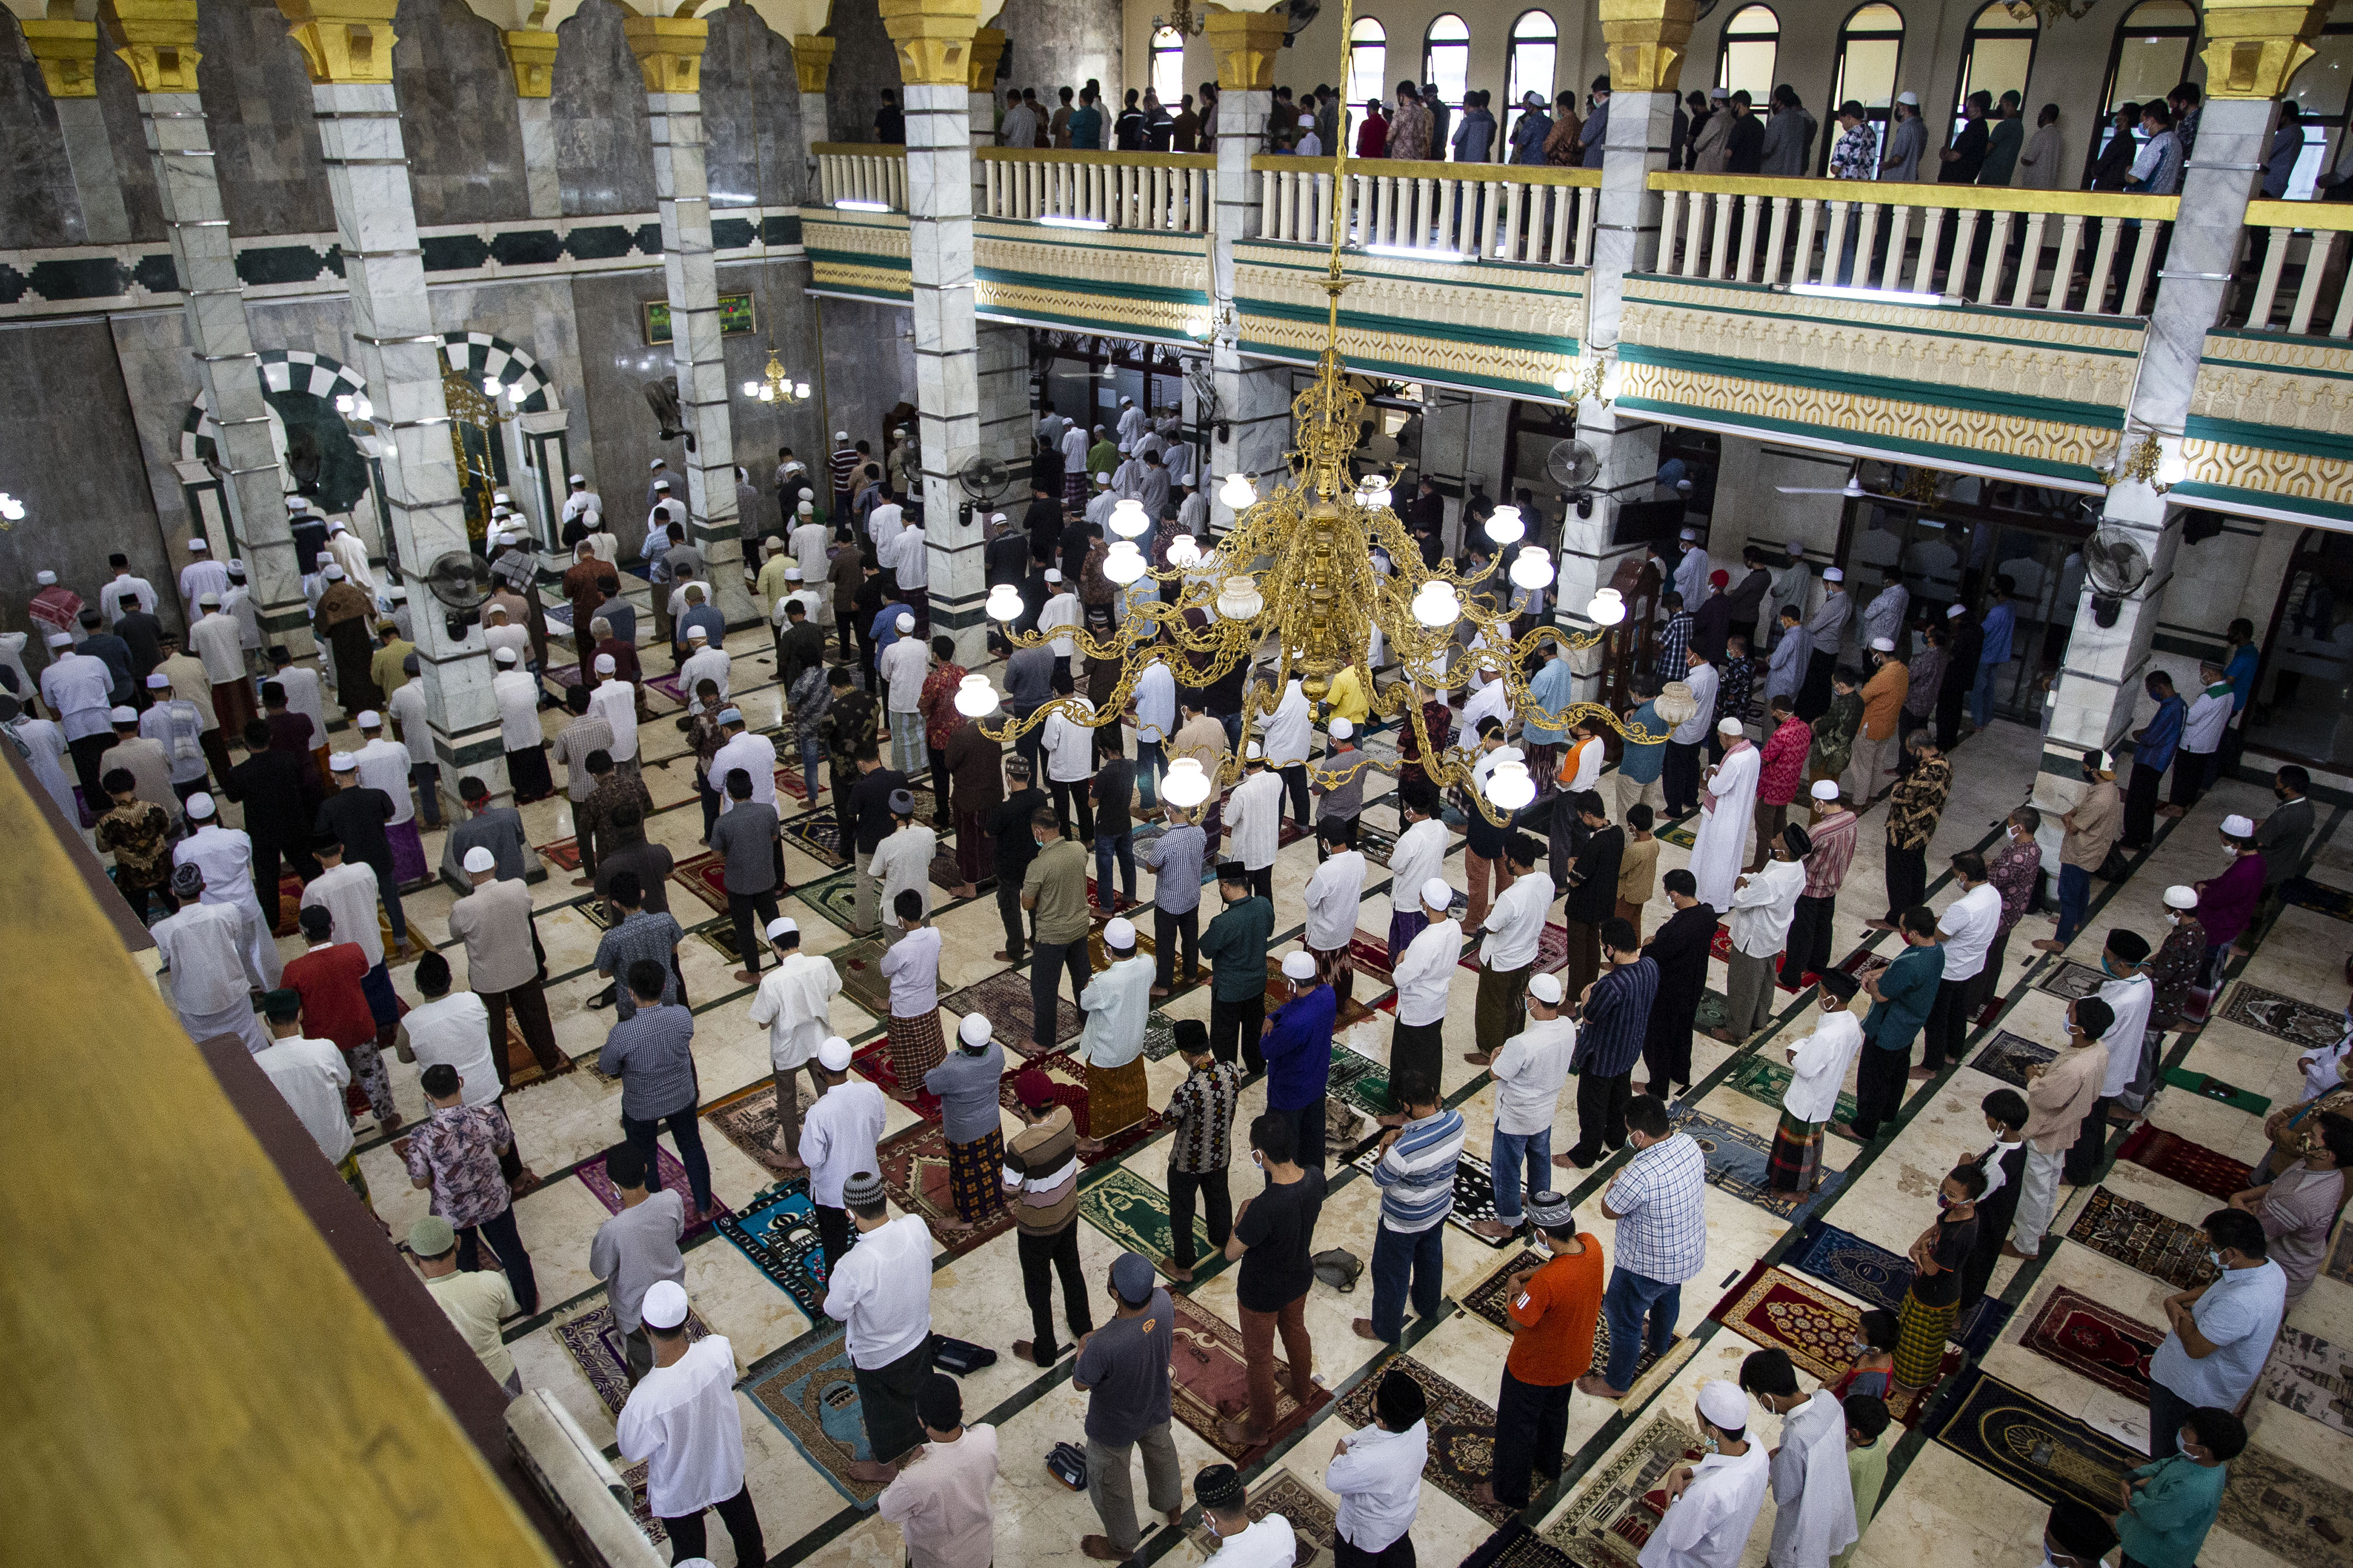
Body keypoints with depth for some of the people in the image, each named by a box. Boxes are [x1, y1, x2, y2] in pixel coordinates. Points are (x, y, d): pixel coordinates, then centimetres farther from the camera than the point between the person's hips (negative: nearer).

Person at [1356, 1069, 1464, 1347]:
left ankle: (1386, 1328, 42)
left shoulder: (1404, 1149, -43)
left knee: (1391, 1273, 20)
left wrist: (1387, 1146, -12)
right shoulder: (1456, 1121, -23)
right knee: (1430, 1257, 33)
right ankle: (1427, 1307, 59)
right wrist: (1405, 1135, -13)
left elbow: (1380, 1180, -23)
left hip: (1403, 1222, -6)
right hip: (1439, 1209, 6)